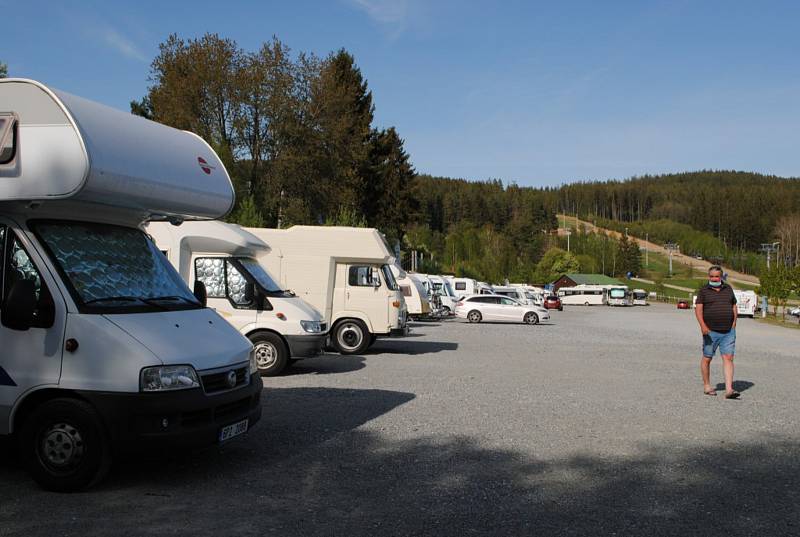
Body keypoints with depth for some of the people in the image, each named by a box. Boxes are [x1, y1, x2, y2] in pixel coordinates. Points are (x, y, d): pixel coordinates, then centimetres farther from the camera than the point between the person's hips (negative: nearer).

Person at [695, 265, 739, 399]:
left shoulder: (728, 289, 12)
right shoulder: (703, 290, 1)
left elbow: (734, 307, 17)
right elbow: (698, 309, -7)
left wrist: (733, 324, 6)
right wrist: (703, 326, -19)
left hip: (728, 332, 2)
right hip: (711, 332, -2)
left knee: (728, 358, -6)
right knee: (707, 358, 6)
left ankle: (729, 390, -10)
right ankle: (707, 385, 21)